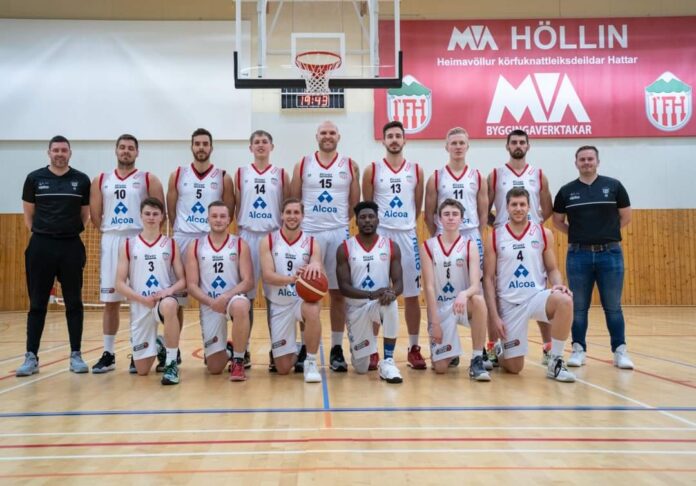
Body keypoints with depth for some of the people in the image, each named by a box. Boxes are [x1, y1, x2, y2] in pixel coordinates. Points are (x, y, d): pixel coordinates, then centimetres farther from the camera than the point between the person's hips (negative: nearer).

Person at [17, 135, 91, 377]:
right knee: (37, 304, 3)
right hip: (40, 247, 0)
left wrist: (70, 233, 4)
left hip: (71, 247, 0)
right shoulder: (34, 178, 4)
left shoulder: (82, 180, 4)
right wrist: (42, 234, 4)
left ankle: (76, 355, 12)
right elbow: (28, 215, 9)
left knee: (74, 303, 4)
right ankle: (31, 357, 10)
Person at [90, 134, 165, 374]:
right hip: (111, 242, 3)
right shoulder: (101, 181, 11)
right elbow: (95, 216, 10)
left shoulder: (149, 180, 3)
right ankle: (108, 354, 14)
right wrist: (112, 233, 5)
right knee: (110, 300, 5)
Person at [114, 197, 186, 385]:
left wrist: (169, 291, -18)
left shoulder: (170, 244, 5)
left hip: (164, 299, -1)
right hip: (139, 306, 1)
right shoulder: (128, 245, 3)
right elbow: (120, 284, -1)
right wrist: (142, 299, -15)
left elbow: (182, 280, 3)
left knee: (169, 306, -42)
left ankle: (171, 364, -26)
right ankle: (158, 348, 39)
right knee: (142, 370, 2)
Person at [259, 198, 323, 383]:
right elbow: (267, 276, -15)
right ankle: (296, 354, 38)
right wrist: (292, 278, -35)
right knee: (283, 368, -1)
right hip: (279, 305, 1)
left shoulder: (311, 243, -2)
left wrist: (316, 267, -37)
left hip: (302, 299, 0)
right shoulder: (268, 241, -4)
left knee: (313, 311, -39)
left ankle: (311, 362, -16)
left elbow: (318, 276, -12)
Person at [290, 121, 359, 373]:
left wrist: (339, 219, 1)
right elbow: (293, 200, 7)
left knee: (338, 293, 4)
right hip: (308, 233, 0)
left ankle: (337, 349, 13)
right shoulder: (302, 164, 6)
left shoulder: (350, 165, 7)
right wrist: (299, 223, -1)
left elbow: (355, 203, 9)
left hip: (339, 233, 1)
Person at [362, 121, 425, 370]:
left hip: (408, 235, 2)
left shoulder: (416, 170, 7)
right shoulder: (372, 170, 2)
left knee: (412, 294, 5)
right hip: (379, 235, -2)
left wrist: (406, 226, 7)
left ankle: (414, 348, 14)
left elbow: (418, 207, 11)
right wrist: (374, 228, 3)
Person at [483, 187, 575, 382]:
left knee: (564, 301, -35)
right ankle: (499, 352, 38)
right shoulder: (495, 237, -1)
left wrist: (558, 285, -17)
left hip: (537, 296, 1)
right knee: (513, 367, -1)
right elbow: (488, 279, -2)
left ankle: (555, 361, -17)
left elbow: (552, 269, 8)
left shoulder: (543, 234, 3)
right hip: (509, 304, -1)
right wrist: (493, 316, -8)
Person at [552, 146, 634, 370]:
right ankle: (578, 349, 15)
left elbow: (626, 217, 9)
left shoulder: (614, 186, 3)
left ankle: (620, 350, 12)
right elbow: (557, 221, 13)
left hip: (610, 254, -1)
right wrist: (578, 234, 5)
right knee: (578, 306, 5)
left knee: (613, 306, 3)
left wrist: (608, 233, 9)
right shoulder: (566, 191, 5)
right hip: (578, 255, 1)